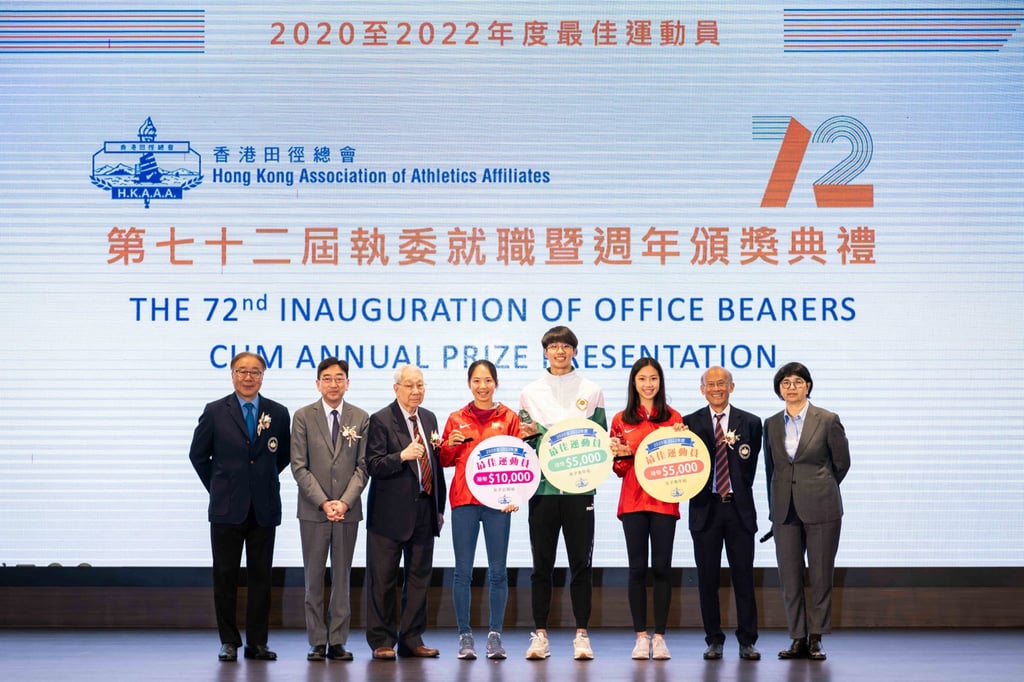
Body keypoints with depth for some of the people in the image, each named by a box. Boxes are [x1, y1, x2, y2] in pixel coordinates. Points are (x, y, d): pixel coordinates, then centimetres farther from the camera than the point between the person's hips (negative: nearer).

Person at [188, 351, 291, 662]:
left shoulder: (278, 413, 4)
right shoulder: (215, 412, 1)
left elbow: (284, 454, 16)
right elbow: (198, 455, 8)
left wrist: (263, 480, 12)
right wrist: (218, 487, 8)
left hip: (264, 508, 1)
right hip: (227, 508, -1)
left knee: (261, 577, 4)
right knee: (225, 575, 2)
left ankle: (257, 642, 10)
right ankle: (229, 641, 10)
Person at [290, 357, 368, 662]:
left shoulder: (361, 419, 5)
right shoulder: (303, 417, 1)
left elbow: (362, 466, 1)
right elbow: (299, 466, -3)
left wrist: (345, 501, -12)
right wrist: (323, 502, -12)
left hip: (348, 510, 1)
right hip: (313, 510, -1)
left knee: (342, 578, 5)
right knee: (314, 579, 2)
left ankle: (338, 642, 9)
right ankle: (317, 642, 7)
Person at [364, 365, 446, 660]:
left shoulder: (429, 418, 13)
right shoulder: (380, 420, -7)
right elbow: (373, 466, -15)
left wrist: (439, 507, 16)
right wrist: (402, 455, -31)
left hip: (424, 512, 6)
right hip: (391, 513, -6)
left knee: (419, 577, 10)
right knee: (383, 579, 0)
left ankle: (412, 639, 18)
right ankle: (382, 641, 9)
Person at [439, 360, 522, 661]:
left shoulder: (509, 418, 5)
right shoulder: (456, 419, 9)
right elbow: (445, 461, 13)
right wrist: (450, 445, -8)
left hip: (498, 501, -1)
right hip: (463, 500, 1)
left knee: (498, 571, 1)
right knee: (463, 571, 1)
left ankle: (495, 635, 8)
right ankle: (465, 636, 7)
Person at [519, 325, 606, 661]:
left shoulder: (591, 391, 8)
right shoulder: (530, 393, 9)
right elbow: (523, 439, 11)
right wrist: (530, 434, -11)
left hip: (579, 486, -1)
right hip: (543, 486, 1)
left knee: (581, 563, 0)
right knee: (542, 564, 3)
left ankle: (582, 635, 6)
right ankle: (539, 635, 8)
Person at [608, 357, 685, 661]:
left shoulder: (673, 419, 6)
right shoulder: (622, 420, 8)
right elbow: (618, 468, 9)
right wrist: (621, 454, -12)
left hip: (664, 500, 0)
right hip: (633, 500, 0)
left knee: (662, 568, 0)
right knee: (637, 568, 0)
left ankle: (659, 637, 6)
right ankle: (641, 636, 6)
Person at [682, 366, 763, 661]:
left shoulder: (750, 423, 7)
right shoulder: (690, 423, 5)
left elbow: (750, 465, 8)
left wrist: (738, 492, 2)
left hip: (739, 507, 0)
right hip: (705, 507, 0)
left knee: (744, 576, 1)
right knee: (707, 577, 3)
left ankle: (747, 641, 6)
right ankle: (714, 640, 11)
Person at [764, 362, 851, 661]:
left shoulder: (828, 421, -3)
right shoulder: (771, 424, 8)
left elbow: (842, 462, 5)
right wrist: (775, 505, 14)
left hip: (820, 508, -3)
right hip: (785, 510, 3)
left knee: (820, 576, 1)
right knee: (789, 577, 3)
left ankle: (816, 639, 9)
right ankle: (798, 638, 11)